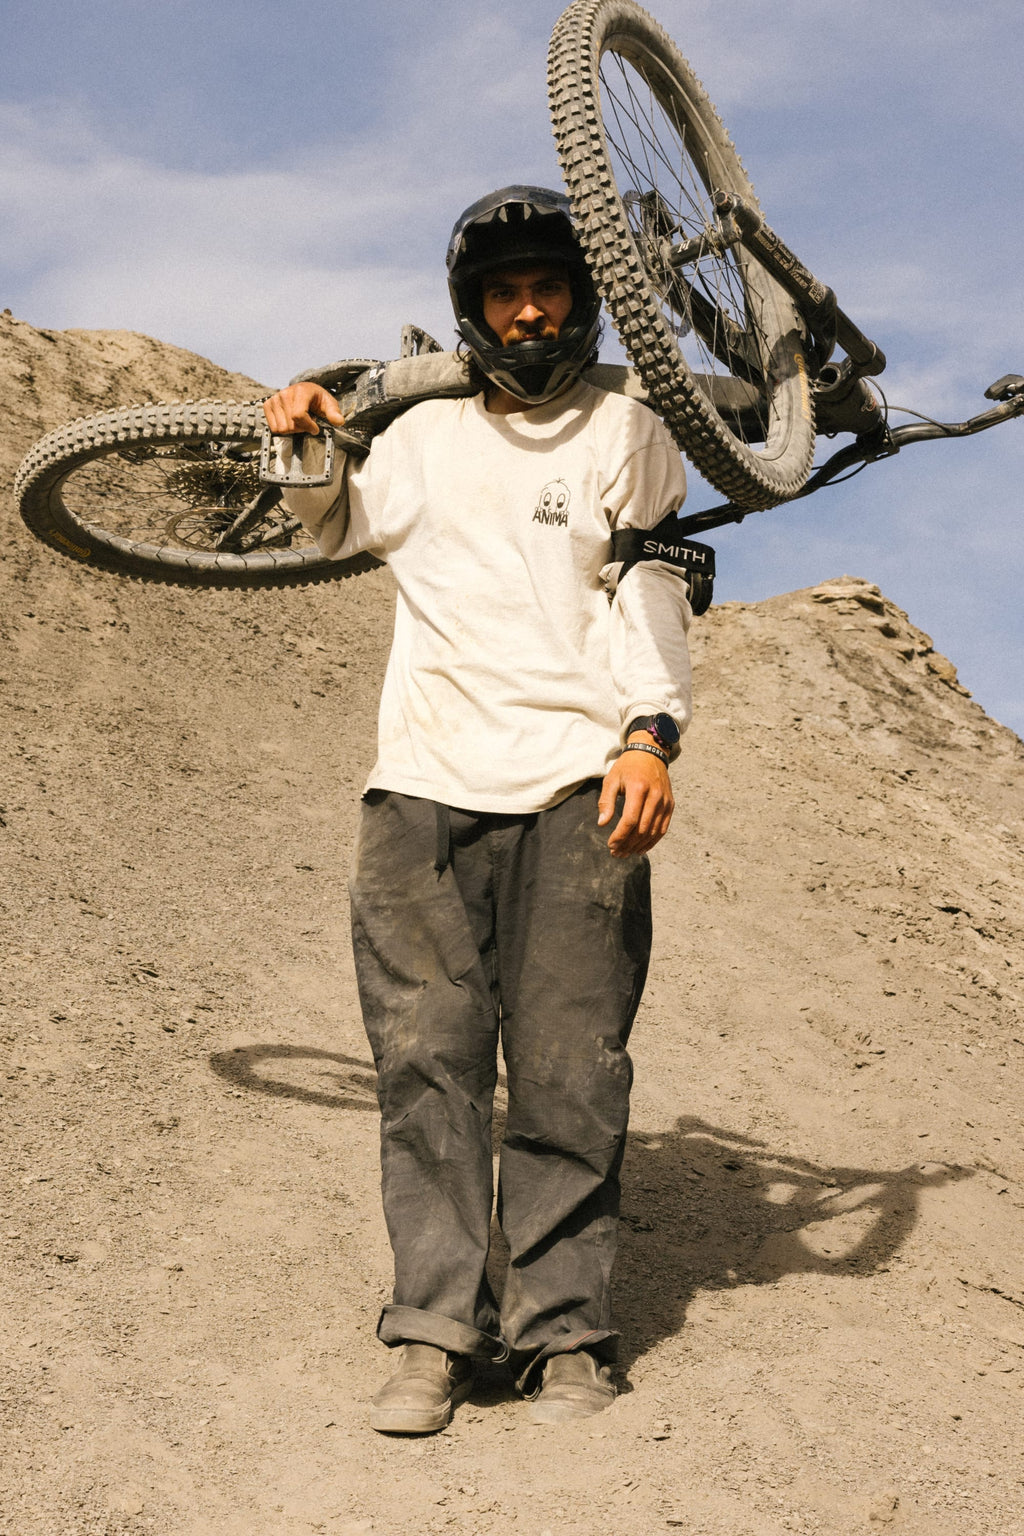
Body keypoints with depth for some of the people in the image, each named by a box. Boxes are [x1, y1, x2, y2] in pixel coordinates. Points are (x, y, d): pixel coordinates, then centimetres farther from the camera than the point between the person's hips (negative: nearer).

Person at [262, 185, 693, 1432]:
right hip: (425, 780, 2)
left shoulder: (625, 431, 14)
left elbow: (649, 593, 6)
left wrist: (649, 733, -9)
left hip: (576, 786, -2)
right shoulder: (427, 433, 21)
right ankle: (435, 1329, -2)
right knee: (426, 1056, -5)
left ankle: (563, 1330, 2)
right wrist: (310, 452, 15)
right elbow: (337, 526, 37)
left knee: (567, 1070, -6)